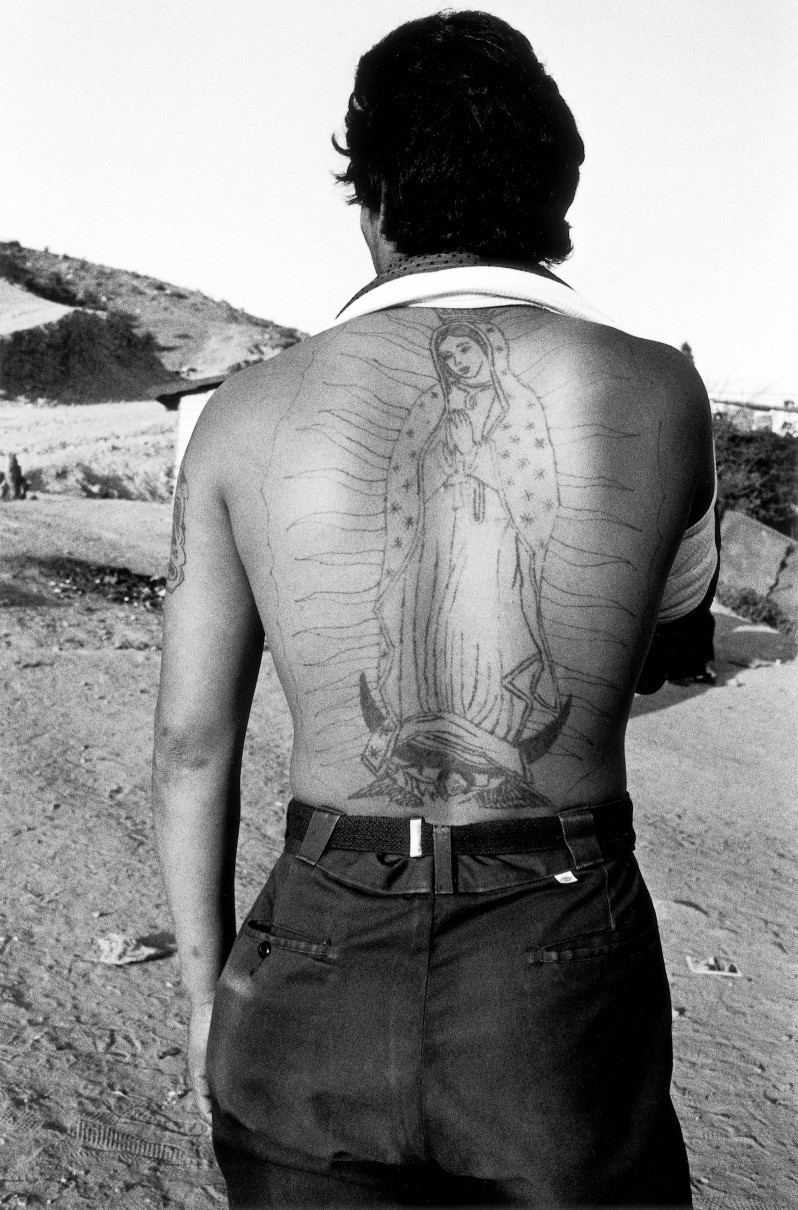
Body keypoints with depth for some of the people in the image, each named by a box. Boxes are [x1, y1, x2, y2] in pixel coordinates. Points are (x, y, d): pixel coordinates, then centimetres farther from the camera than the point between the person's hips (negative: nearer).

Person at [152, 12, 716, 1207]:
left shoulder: (244, 412, -2)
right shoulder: (662, 392, -5)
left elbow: (192, 742, 3)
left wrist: (209, 985, 16)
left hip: (319, 972, 1)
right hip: (566, 975, 0)